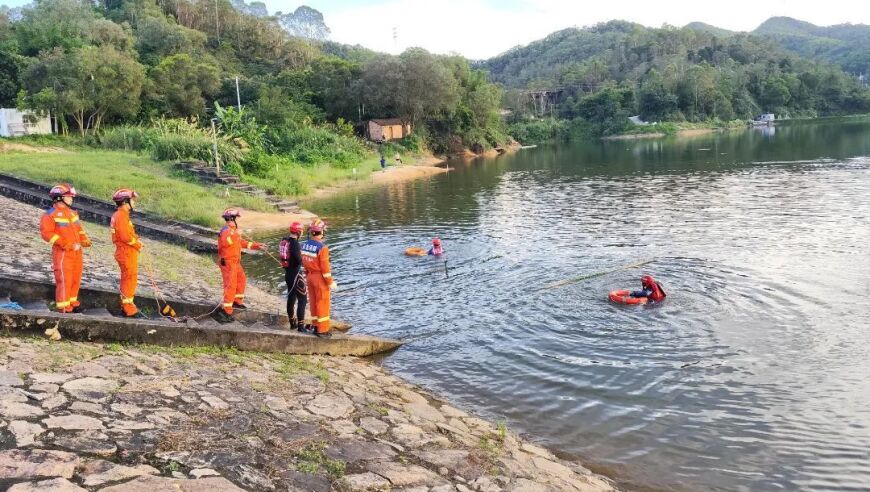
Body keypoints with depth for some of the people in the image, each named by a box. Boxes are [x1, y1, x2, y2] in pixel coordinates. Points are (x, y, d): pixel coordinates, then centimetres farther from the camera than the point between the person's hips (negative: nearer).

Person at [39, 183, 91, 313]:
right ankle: (64, 308, 0)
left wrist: (84, 240, 3)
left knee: (76, 279, 14)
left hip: (77, 252, 8)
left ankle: (72, 302, 28)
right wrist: (65, 244, -20)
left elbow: (78, 229, 23)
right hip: (62, 253, -7)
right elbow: (46, 233, -15)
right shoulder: (51, 214, -9)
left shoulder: (72, 212, 15)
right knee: (64, 280, -7)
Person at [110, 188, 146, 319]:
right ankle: (129, 309, -4)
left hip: (127, 252, 11)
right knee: (130, 279, -7)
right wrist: (138, 244, -12)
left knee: (127, 280, 17)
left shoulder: (119, 215, 15)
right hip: (127, 253, -11)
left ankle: (126, 307, 27)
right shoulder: (121, 216, -17)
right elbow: (125, 236, -24)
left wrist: (136, 240, 4)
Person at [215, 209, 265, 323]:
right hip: (228, 263, -10)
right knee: (230, 286, -12)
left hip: (235, 262, 10)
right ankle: (226, 310, -12)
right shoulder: (226, 230, -17)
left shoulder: (233, 230, 15)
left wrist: (256, 245, 29)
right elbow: (224, 242, -38)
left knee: (241, 280, 23)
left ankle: (237, 301, 37)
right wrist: (235, 234, -42)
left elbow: (242, 242, 27)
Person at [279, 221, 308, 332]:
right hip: (295, 274, -9)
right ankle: (300, 325, -2)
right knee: (302, 299, -2)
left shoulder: (284, 241, 5)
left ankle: (292, 323, 28)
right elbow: (299, 260, -25)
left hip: (288, 273, 9)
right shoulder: (294, 243, -20)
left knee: (291, 297, 18)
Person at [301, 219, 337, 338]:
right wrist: (330, 282, -12)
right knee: (323, 304, 1)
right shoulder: (322, 248, -22)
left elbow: (304, 262, 9)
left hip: (310, 276, 7)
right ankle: (322, 330, 6)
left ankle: (316, 327, 24)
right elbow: (325, 267, -20)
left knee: (313, 301, 15)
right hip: (320, 278, -7)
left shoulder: (305, 245, 1)